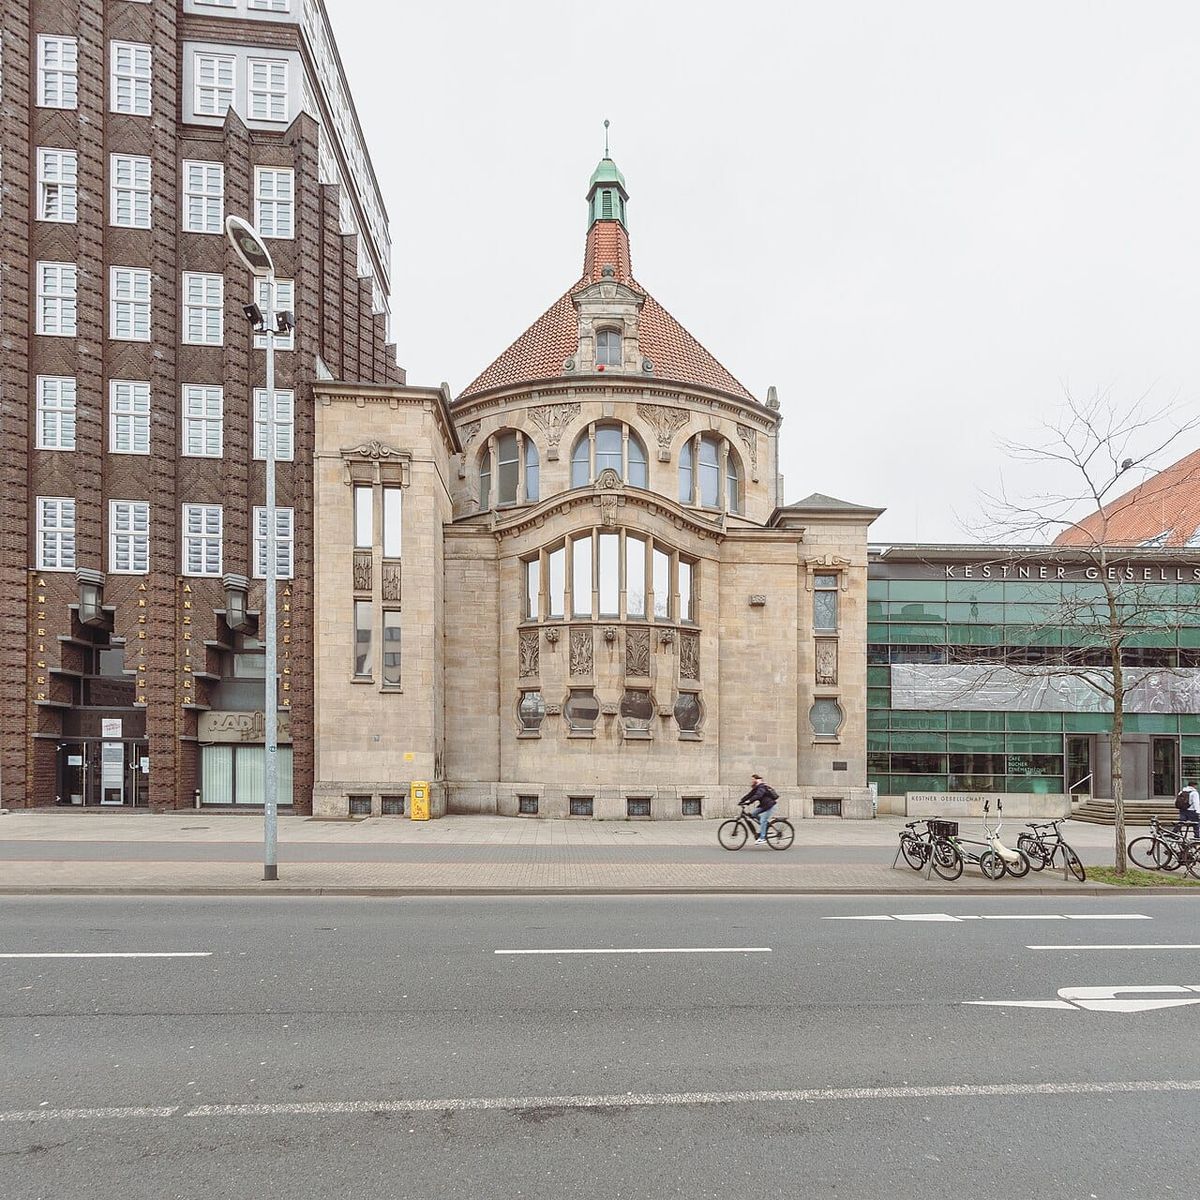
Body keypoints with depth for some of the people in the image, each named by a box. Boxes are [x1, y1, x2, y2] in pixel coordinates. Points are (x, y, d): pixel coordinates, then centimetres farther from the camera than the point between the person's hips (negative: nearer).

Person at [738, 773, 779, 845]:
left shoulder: (762, 787, -19)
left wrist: (749, 801, -42)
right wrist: (741, 801, -2)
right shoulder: (756, 788, 11)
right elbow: (749, 795, 8)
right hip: (763, 805, 10)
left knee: (763, 820, -14)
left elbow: (757, 796, -34)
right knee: (753, 814, 2)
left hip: (769, 805, -10)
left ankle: (762, 838, -13)